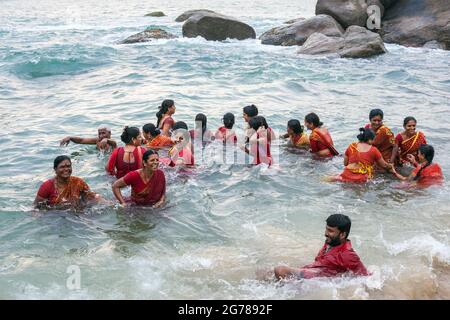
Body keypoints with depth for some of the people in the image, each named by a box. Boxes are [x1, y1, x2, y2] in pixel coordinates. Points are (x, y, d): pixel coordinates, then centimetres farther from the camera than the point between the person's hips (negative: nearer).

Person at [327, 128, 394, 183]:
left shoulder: (351, 146, 11)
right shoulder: (373, 150, 4)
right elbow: (384, 165, 17)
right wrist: (391, 166, 39)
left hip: (347, 175, 4)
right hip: (363, 179, -3)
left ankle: (339, 178, -8)